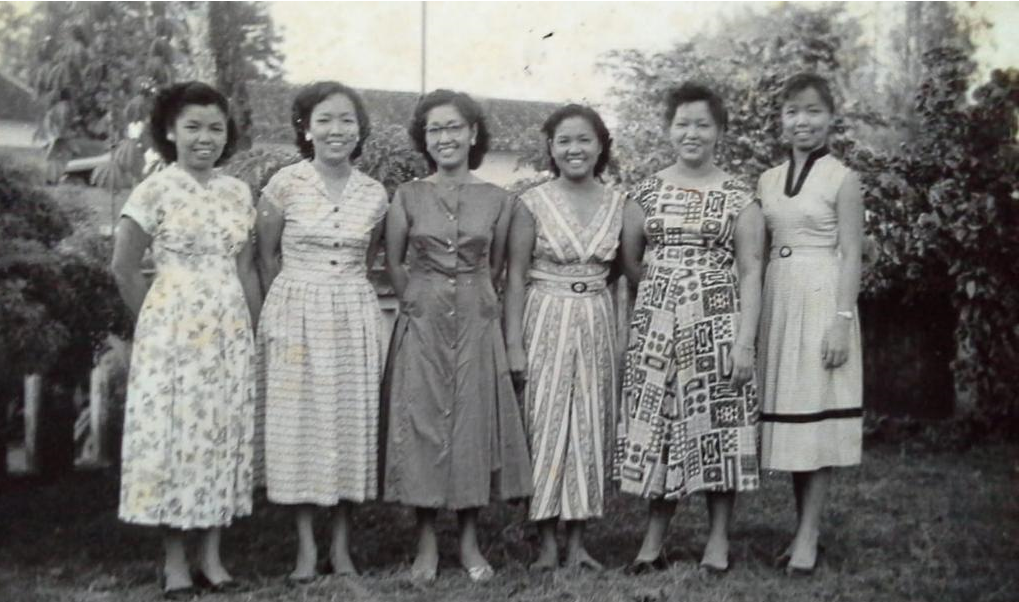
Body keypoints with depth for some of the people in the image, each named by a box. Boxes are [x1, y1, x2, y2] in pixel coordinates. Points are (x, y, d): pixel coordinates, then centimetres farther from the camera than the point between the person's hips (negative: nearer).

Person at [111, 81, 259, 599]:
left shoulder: (237, 192, 8)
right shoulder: (156, 190, -6)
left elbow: (246, 271, 12)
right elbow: (124, 268, -4)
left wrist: (252, 330, 9)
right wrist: (155, 322, 1)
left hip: (229, 334, 5)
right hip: (173, 334, -4)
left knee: (224, 436, 6)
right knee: (174, 435, -1)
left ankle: (212, 556, 15)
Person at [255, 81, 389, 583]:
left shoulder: (374, 194, 3)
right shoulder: (285, 184, -5)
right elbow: (266, 256, 4)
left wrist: (340, 292, 12)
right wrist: (295, 301, 9)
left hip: (354, 317, 3)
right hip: (296, 316, -2)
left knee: (352, 423, 4)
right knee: (299, 423, 0)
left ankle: (342, 546, 15)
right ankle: (306, 546, 11)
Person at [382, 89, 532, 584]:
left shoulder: (495, 199, 2)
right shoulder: (408, 197, 0)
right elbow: (394, 264, 8)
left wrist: (468, 296, 11)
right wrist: (421, 300, 7)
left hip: (477, 323, 1)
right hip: (422, 325, 0)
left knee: (474, 421, 3)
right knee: (422, 425, 1)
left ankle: (469, 541, 15)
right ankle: (426, 542, 12)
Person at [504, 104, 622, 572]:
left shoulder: (618, 205, 4)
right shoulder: (532, 204, -4)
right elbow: (516, 277, -5)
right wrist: (514, 343, -10)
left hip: (596, 324, 3)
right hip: (545, 322, -3)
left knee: (590, 428, 6)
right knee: (545, 426, 0)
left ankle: (577, 540, 16)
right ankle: (547, 542, 10)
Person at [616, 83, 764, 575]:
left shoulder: (739, 197, 1)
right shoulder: (646, 193, 7)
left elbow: (750, 273, -3)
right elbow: (628, 259, 17)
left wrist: (745, 341, -10)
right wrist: (663, 288, 11)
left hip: (717, 322, -2)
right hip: (656, 324, 2)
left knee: (717, 426, 1)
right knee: (657, 426, 2)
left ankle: (719, 538, 13)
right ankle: (653, 541, 11)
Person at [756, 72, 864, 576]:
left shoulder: (842, 179, -4)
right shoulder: (767, 181, 11)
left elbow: (850, 255, -7)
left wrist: (843, 319, -14)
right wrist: (756, 314, 9)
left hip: (821, 299, -5)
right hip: (777, 299, 5)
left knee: (815, 415, -3)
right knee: (787, 414, 7)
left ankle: (808, 536, 1)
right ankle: (802, 529, 16)